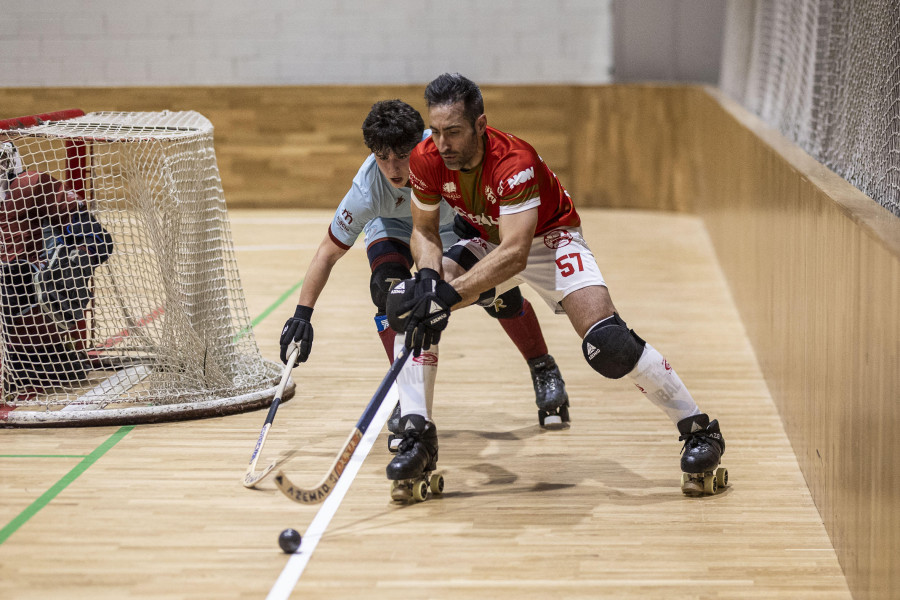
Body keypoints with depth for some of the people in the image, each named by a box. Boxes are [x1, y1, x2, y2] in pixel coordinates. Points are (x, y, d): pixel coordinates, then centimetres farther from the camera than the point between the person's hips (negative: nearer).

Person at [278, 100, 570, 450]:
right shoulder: (367, 190, -36)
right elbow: (329, 251, -24)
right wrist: (302, 314, -28)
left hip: (457, 218, 0)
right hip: (392, 226, 0)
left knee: (499, 297, -13)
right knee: (389, 287, -29)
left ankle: (543, 369, 17)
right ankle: (410, 397, -16)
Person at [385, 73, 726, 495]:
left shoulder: (514, 163, -35)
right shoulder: (426, 161, -19)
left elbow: (514, 255, -42)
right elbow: (424, 232, -6)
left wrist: (449, 296, -49)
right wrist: (428, 277, -28)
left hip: (549, 241, -5)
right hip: (485, 244, 5)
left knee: (606, 343, -25)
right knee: (407, 304, -16)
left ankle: (699, 429, -8)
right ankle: (418, 440, -7)